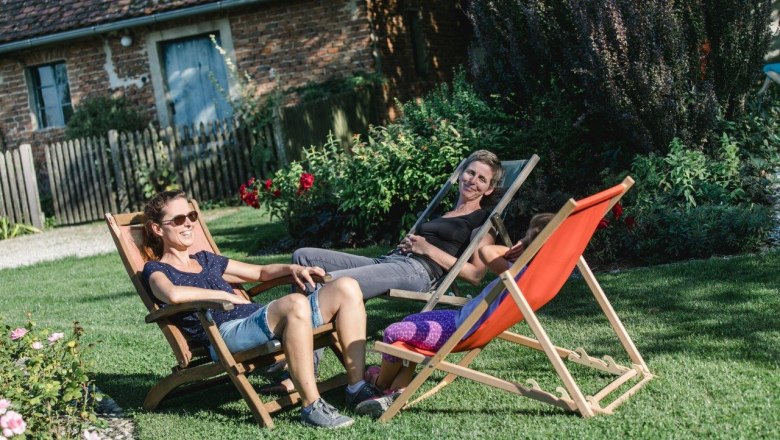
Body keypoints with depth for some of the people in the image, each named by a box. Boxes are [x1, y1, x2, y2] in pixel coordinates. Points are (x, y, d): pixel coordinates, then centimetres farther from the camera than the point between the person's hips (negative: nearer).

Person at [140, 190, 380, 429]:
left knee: (346, 288, -8)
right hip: (226, 333, -8)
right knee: (296, 303, -37)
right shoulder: (156, 270, 8)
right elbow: (174, 295, -17)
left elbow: (260, 272, 35)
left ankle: (357, 388, -11)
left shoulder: (206, 260, 31)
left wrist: (291, 269, 15)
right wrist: (225, 295, -8)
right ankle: (312, 406, -32)